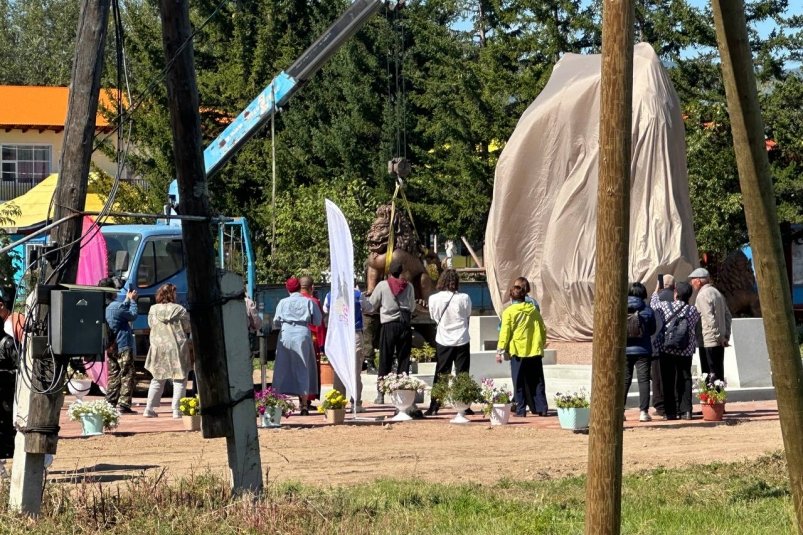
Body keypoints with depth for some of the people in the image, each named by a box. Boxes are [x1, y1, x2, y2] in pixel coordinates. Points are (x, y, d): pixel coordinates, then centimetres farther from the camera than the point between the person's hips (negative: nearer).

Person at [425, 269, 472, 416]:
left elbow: (433, 317, 6)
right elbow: (468, 314, 5)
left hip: (443, 341, 1)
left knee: (440, 375, 8)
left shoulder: (433, 299, -7)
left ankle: (434, 407, 6)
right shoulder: (464, 298, -10)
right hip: (461, 340, -1)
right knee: (462, 375, 4)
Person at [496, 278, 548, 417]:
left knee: (519, 383, 2)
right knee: (537, 381, 8)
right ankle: (542, 408, 4)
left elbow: (505, 332, -9)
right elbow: (543, 330, 12)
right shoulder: (534, 310, 8)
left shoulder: (509, 312, -6)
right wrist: (541, 344, 24)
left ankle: (521, 409, -1)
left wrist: (500, 350, -5)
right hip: (535, 351, 4)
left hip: (518, 352, -4)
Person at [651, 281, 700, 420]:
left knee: (668, 381, 3)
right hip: (686, 351, 2)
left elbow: (653, 303, 14)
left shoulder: (665, 306, -6)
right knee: (685, 380, 8)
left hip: (666, 349, -2)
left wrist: (658, 289, 31)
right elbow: (696, 328, 8)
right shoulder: (693, 311, -1)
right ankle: (686, 410, 3)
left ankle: (671, 412, 1)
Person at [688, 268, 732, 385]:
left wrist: (718, 337, -17)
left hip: (709, 342, -9)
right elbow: (727, 315, 18)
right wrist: (726, 335, 15)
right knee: (718, 374, 10)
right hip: (720, 342, 9)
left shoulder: (702, 295, -11)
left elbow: (710, 318, -18)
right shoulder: (716, 292, 17)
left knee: (710, 375, -8)